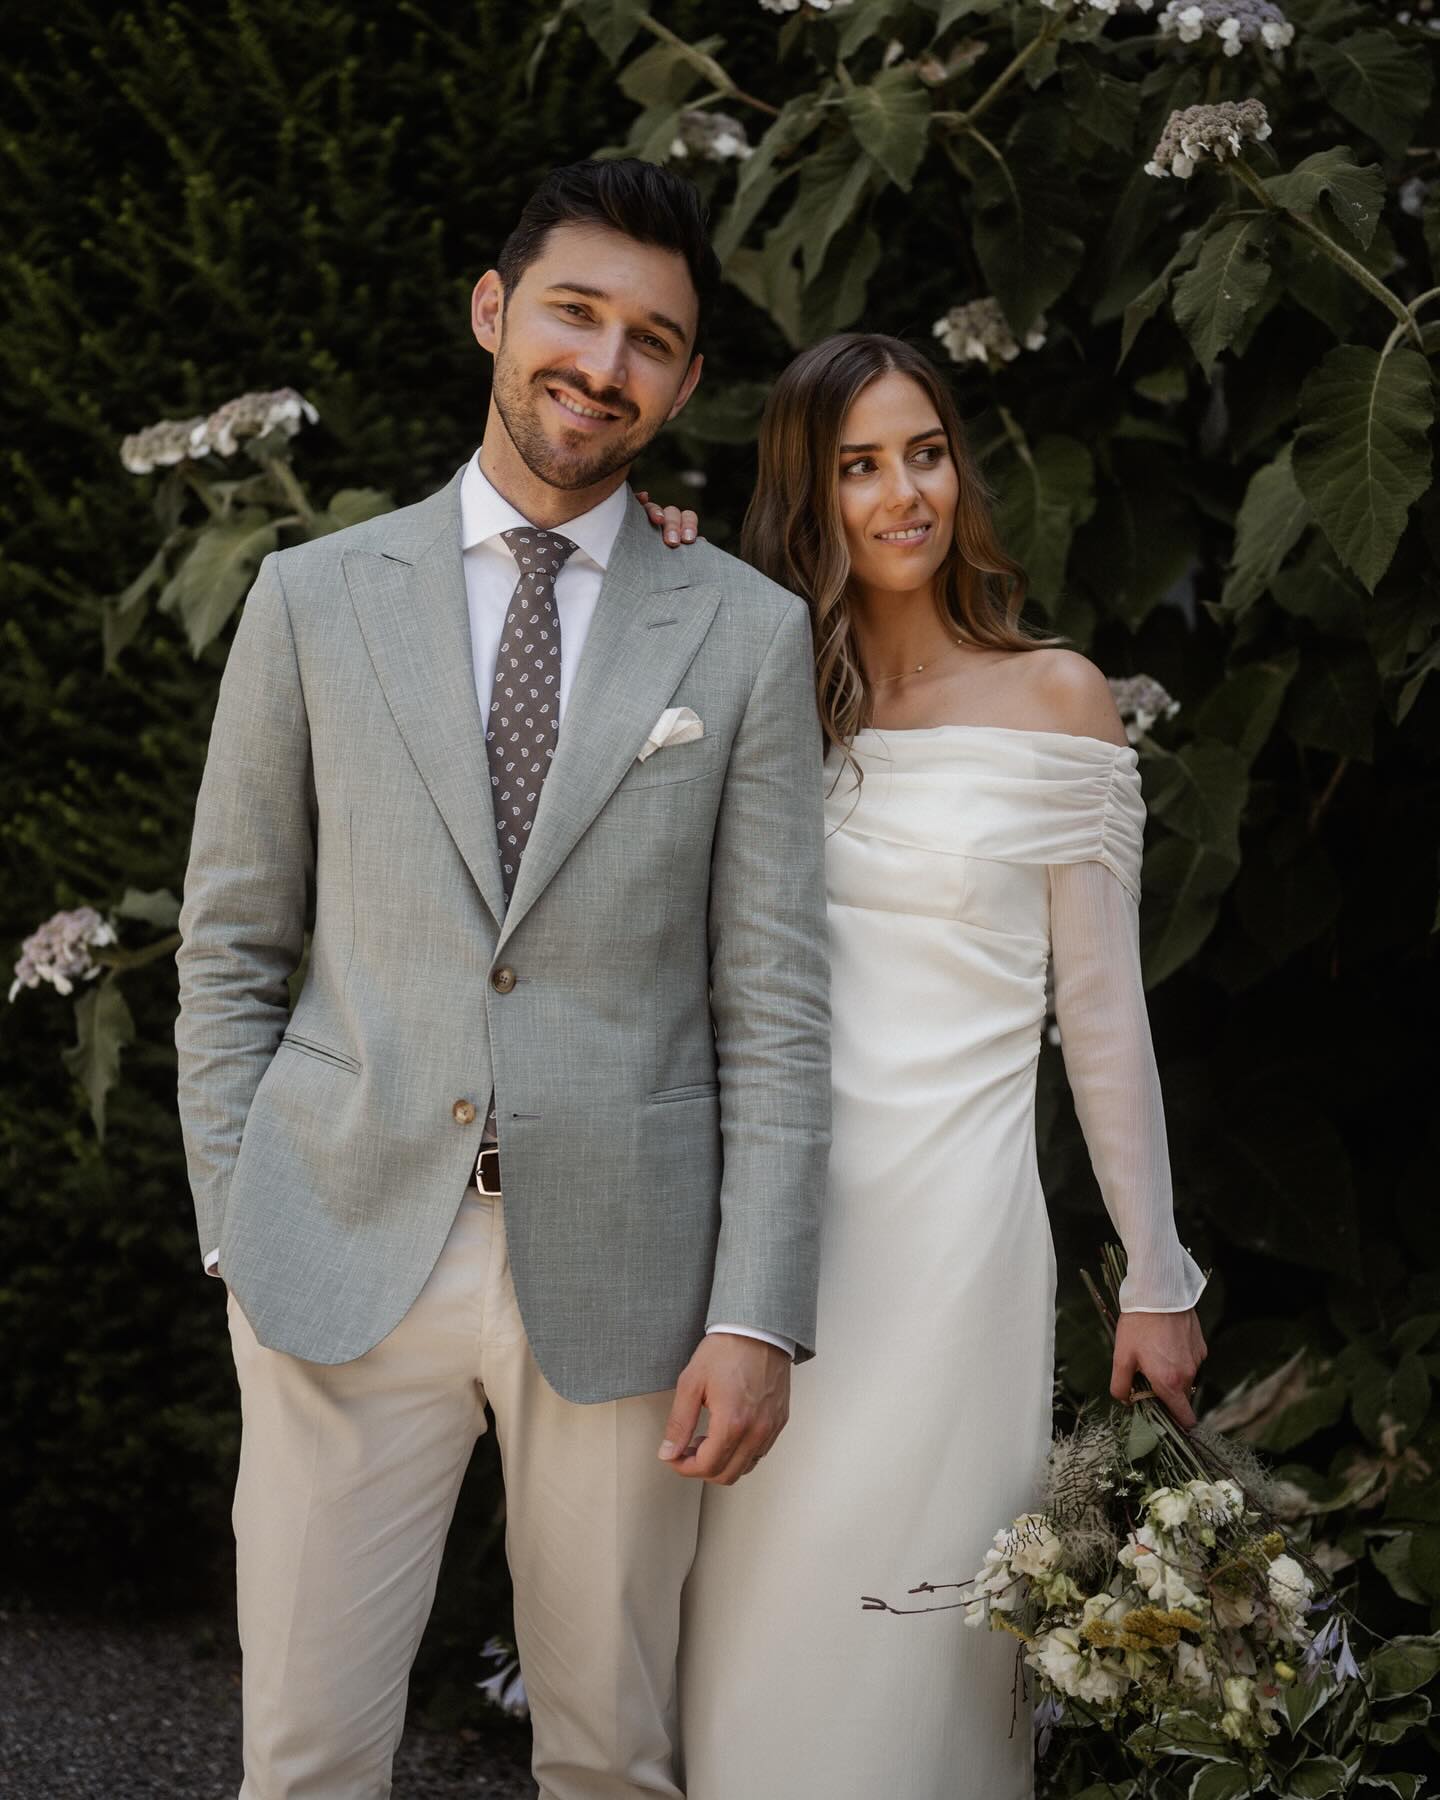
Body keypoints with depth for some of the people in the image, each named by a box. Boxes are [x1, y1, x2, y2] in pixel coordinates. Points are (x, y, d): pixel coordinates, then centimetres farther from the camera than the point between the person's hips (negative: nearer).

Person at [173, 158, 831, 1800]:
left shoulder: (749, 635, 3)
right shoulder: (313, 599, 5)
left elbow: (773, 999, 1)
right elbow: (229, 945, 8)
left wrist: (757, 1311, -5)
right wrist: (235, 1233, 2)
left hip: (617, 1278, 0)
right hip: (342, 1260, 0)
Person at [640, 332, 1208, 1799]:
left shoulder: (1053, 699, -1)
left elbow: (1101, 1009, 1)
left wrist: (1155, 1282, 2)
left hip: (948, 1218, -2)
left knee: (916, 1617, 5)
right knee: (763, 1613, 12)